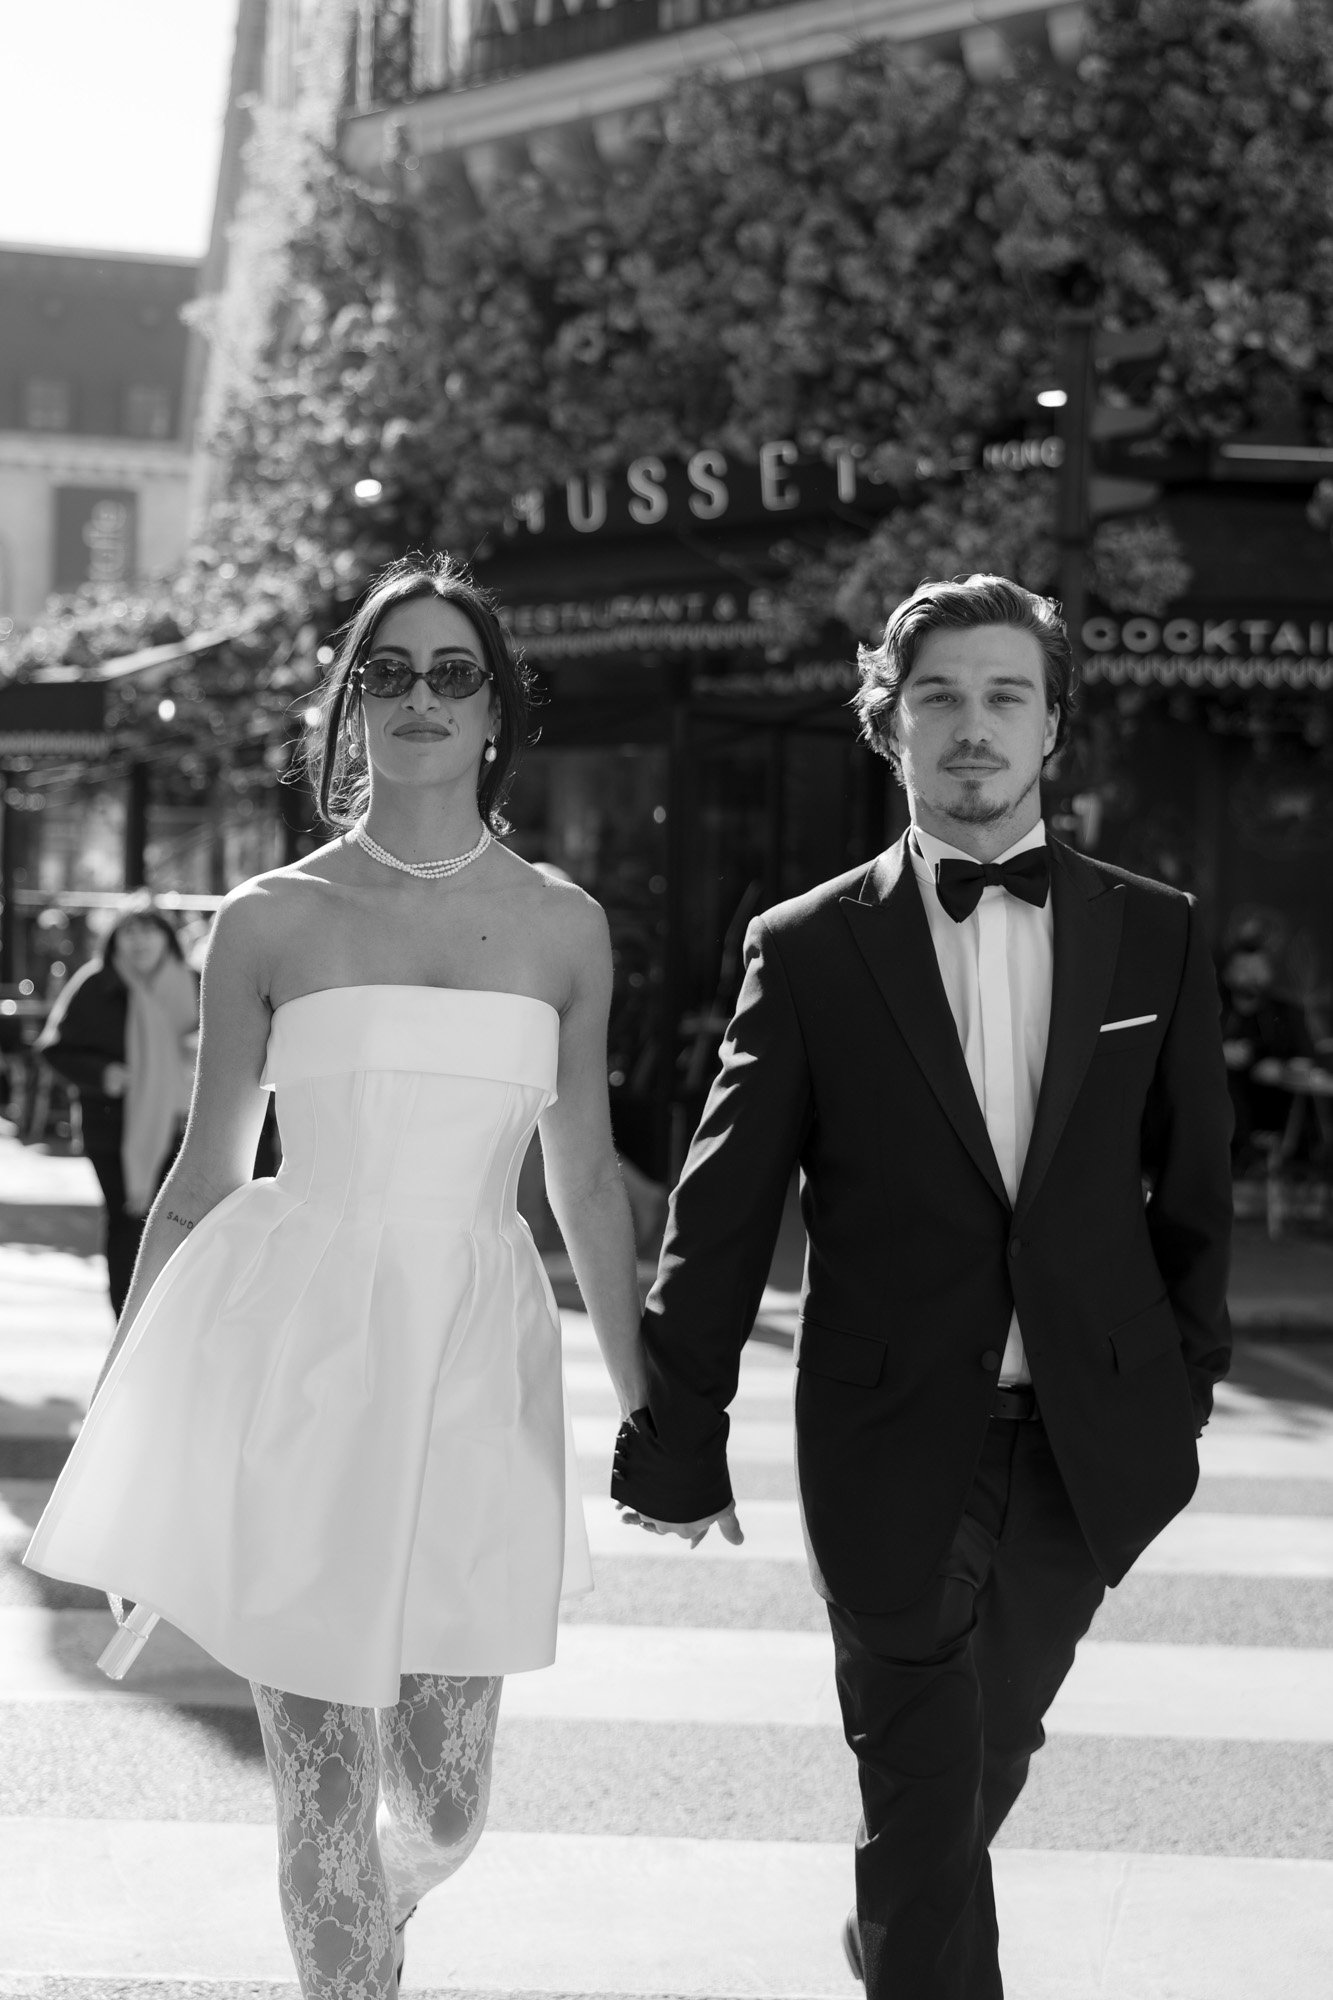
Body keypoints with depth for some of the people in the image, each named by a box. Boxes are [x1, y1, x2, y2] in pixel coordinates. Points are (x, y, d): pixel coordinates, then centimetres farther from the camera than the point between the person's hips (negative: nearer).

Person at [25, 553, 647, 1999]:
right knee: (324, 1796, -1)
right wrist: (114, 1417, 7)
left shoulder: (562, 929, 7)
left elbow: (586, 1185, 14)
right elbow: (204, 1176, 8)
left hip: (476, 1363, 2)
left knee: (442, 1806, 8)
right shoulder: (270, 922, 2)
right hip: (298, 1356, -2)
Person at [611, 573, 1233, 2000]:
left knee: (988, 1757, 19)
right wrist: (680, 1442, -3)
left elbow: (1194, 1197, 9)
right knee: (923, 1780, 0)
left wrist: (1180, 1393, 6)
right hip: (896, 1450, -3)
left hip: (1087, 1449, 3)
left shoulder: (1154, 935, 3)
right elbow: (719, 1220, -2)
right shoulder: (807, 950, -3)